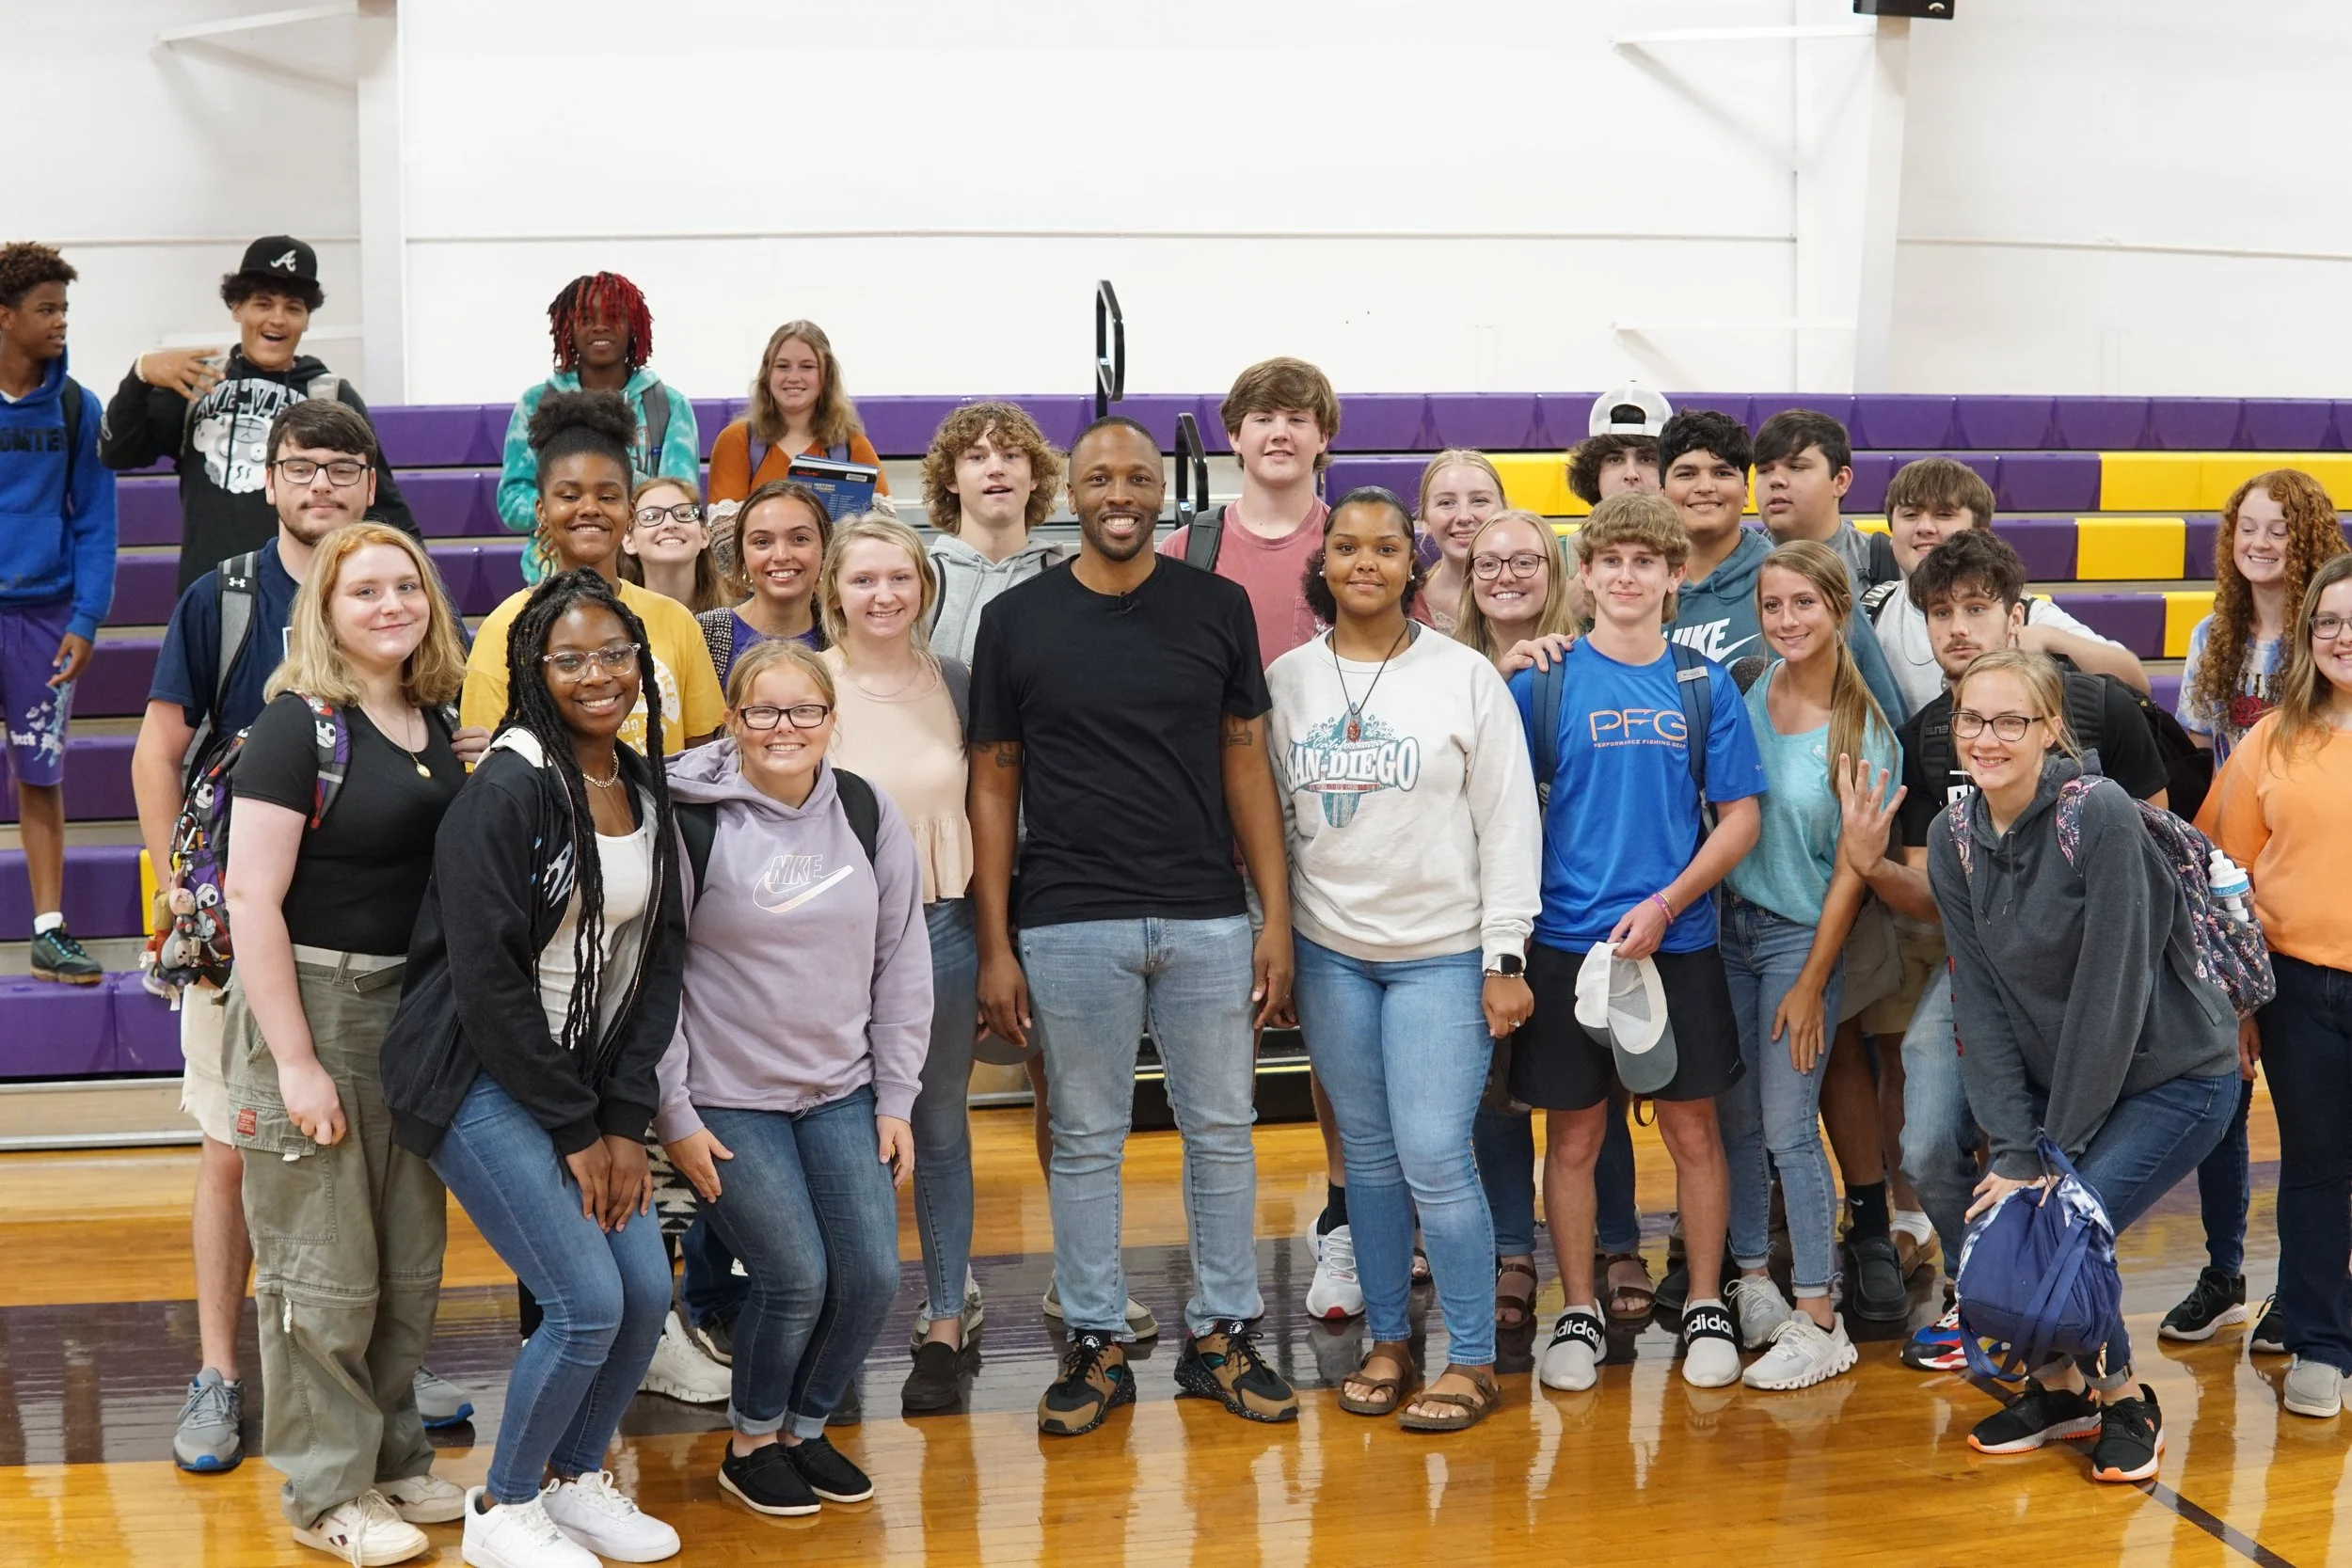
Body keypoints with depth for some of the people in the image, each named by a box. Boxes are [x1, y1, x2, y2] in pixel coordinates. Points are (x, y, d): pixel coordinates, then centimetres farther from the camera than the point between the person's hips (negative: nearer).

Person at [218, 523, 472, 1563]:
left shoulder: (438, 724, 7)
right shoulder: (299, 724, -13)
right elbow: (252, 895, -18)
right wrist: (295, 1061, -19)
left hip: (415, 1008, 7)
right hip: (314, 1003, -7)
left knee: (411, 1260, 15)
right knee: (324, 1269, 2)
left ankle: (393, 1457, 30)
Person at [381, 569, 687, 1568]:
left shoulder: (646, 790, 5)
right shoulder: (507, 792, -17)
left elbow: (659, 959, 7)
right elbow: (488, 978, -19)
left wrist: (625, 1118, -1)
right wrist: (574, 1127, -13)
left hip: (587, 1079, 7)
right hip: (480, 1080, -7)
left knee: (648, 1294, 2)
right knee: (588, 1301, -11)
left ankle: (576, 1479, 27)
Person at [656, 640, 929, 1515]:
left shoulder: (868, 813, 1)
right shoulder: (691, 820, -11)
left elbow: (902, 964, 6)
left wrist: (896, 1098, 4)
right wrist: (673, 1115, -9)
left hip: (843, 1092, 4)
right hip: (728, 1101, -4)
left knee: (872, 1275, -4)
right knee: (797, 1277, -10)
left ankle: (806, 1427, 22)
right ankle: (751, 1443, 16)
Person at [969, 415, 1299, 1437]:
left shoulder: (1217, 608, 5)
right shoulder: (1016, 621, 2)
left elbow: (1247, 766, 7)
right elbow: (993, 787, 4)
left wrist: (1278, 918, 1)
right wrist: (994, 946, -1)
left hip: (1208, 920, 1)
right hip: (1070, 925, -1)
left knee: (1223, 1131, 7)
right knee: (1085, 1141, 7)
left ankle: (1221, 1335, 20)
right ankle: (1095, 1345, 18)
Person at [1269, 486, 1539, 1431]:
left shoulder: (1464, 677, -3)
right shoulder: (1287, 679, 5)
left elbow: (1509, 823, -3)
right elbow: (1266, 817, 10)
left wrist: (1505, 958, -7)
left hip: (1442, 953, -3)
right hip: (1328, 952, 3)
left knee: (1434, 1158, -8)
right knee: (1367, 1155, 10)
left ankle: (1472, 1361, 6)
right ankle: (1386, 1343, 23)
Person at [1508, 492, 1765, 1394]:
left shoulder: (1705, 685, 3)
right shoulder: (1542, 682, 0)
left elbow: (1740, 817, 2)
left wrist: (1665, 904, -10)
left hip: (1678, 941, 1)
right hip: (1567, 940, -1)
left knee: (1692, 1131, 8)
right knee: (1573, 1136, 7)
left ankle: (1705, 1305, 24)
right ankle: (1579, 1313, 21)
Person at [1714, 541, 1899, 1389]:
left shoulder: (1865, 731, -10)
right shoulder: (1745, 691, 0)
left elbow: (1852, 868, -8)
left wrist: (1811, 983, -8)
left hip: (1803, 935, -4)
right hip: (1726, 925, 4)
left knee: (1788, 1129, -4)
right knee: (1736, 1120, 9)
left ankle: (1818, 1320, 6)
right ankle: (1753, 1284, 24)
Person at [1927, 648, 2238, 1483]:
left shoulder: (2100, 814, -23)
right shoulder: (1953, 836, -4)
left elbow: (2112, 991, -22)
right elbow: (1980, 1001, -5)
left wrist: (2057, 1149, -18)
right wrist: (2014, 1149, -13)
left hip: (2174, 1077, -6)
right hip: (2056, 1076, 6)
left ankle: (2123, 1400, 10)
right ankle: (2062, 1386, 21)